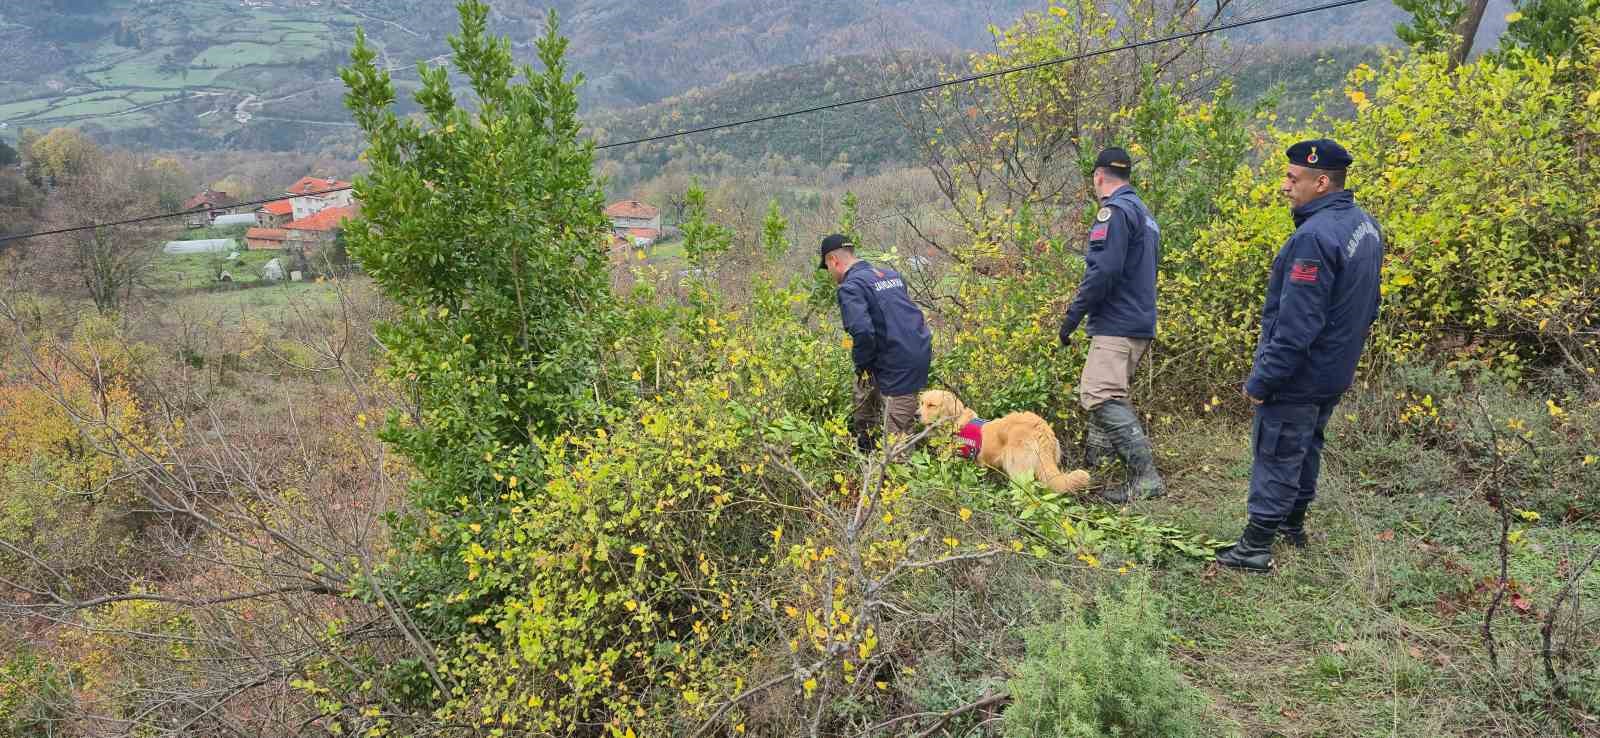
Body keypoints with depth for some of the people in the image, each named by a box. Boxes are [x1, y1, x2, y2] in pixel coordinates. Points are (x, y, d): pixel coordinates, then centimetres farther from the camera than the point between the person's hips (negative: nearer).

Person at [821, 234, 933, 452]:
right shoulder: (889, 273, 15)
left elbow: (862, 332, -27)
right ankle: (863, 443, 39)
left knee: (898, 434, 0)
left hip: (900, 366, -9)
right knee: (864, 382, 31)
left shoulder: (850, 288, -12)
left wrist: (862, 365, -7)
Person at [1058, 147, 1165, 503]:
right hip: (1141, 324, 10)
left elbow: (1104, 270, -22)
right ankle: (1090, 465, 24)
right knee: (1106, 394, 17)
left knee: (1101, 396, -17)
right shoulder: (1143, 213, 21)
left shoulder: (1114, 210, -11)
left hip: (1116, 326, -10)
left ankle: (1146, 477, -23)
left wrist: (1072, 315, -16)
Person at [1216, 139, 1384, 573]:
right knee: (1307, 447, 23)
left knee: (1276, 456, 1)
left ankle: (1256, 546, 10)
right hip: (1336, 373, 9)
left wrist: (1261, 380, -21)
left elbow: (1296, 324, -28)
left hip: (1298, 375, -9)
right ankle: (1293, 524, 39)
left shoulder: (1315, 237, -27)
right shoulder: (1364, 225, 5)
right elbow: (1367, 305, 15)